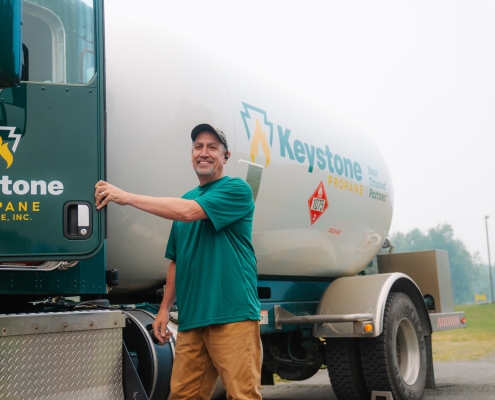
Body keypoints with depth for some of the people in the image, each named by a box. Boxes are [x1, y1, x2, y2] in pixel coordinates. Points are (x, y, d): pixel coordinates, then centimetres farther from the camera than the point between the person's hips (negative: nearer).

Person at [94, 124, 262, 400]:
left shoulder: (236, 190, -2)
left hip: (232, 314, -6)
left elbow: (189, 212, -19)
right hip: (192, 318, 7)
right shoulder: (185, 199, 20)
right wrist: (165, 308, 14)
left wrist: (127, 197, -16)